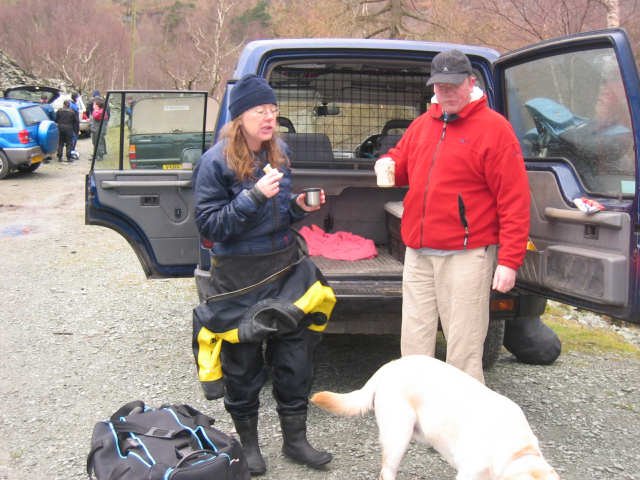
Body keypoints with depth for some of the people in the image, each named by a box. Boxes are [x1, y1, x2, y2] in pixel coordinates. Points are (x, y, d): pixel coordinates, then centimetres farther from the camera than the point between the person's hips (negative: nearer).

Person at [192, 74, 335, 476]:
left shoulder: (279, 153, 5)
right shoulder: (216, 162, -12)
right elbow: (209, 225, -16)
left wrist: (299, 207, -5)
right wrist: (254, 196, -25)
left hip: (286, 269, 5)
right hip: (239, 278, -5)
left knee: (295, 359, 10)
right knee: (243, 364, 9)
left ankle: (295, 439, 28)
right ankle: (248, 443, 30)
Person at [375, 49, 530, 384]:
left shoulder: (493, 128, -6)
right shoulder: (422, 124, 13)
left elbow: (514, 200, -9)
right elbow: (401, 161, 28)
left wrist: (509, 261, -14)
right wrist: (388, 165, 1)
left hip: (466, 256, -6)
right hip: (417, 254, 6)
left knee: (464, 348, 0)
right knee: (414, 343, 11)